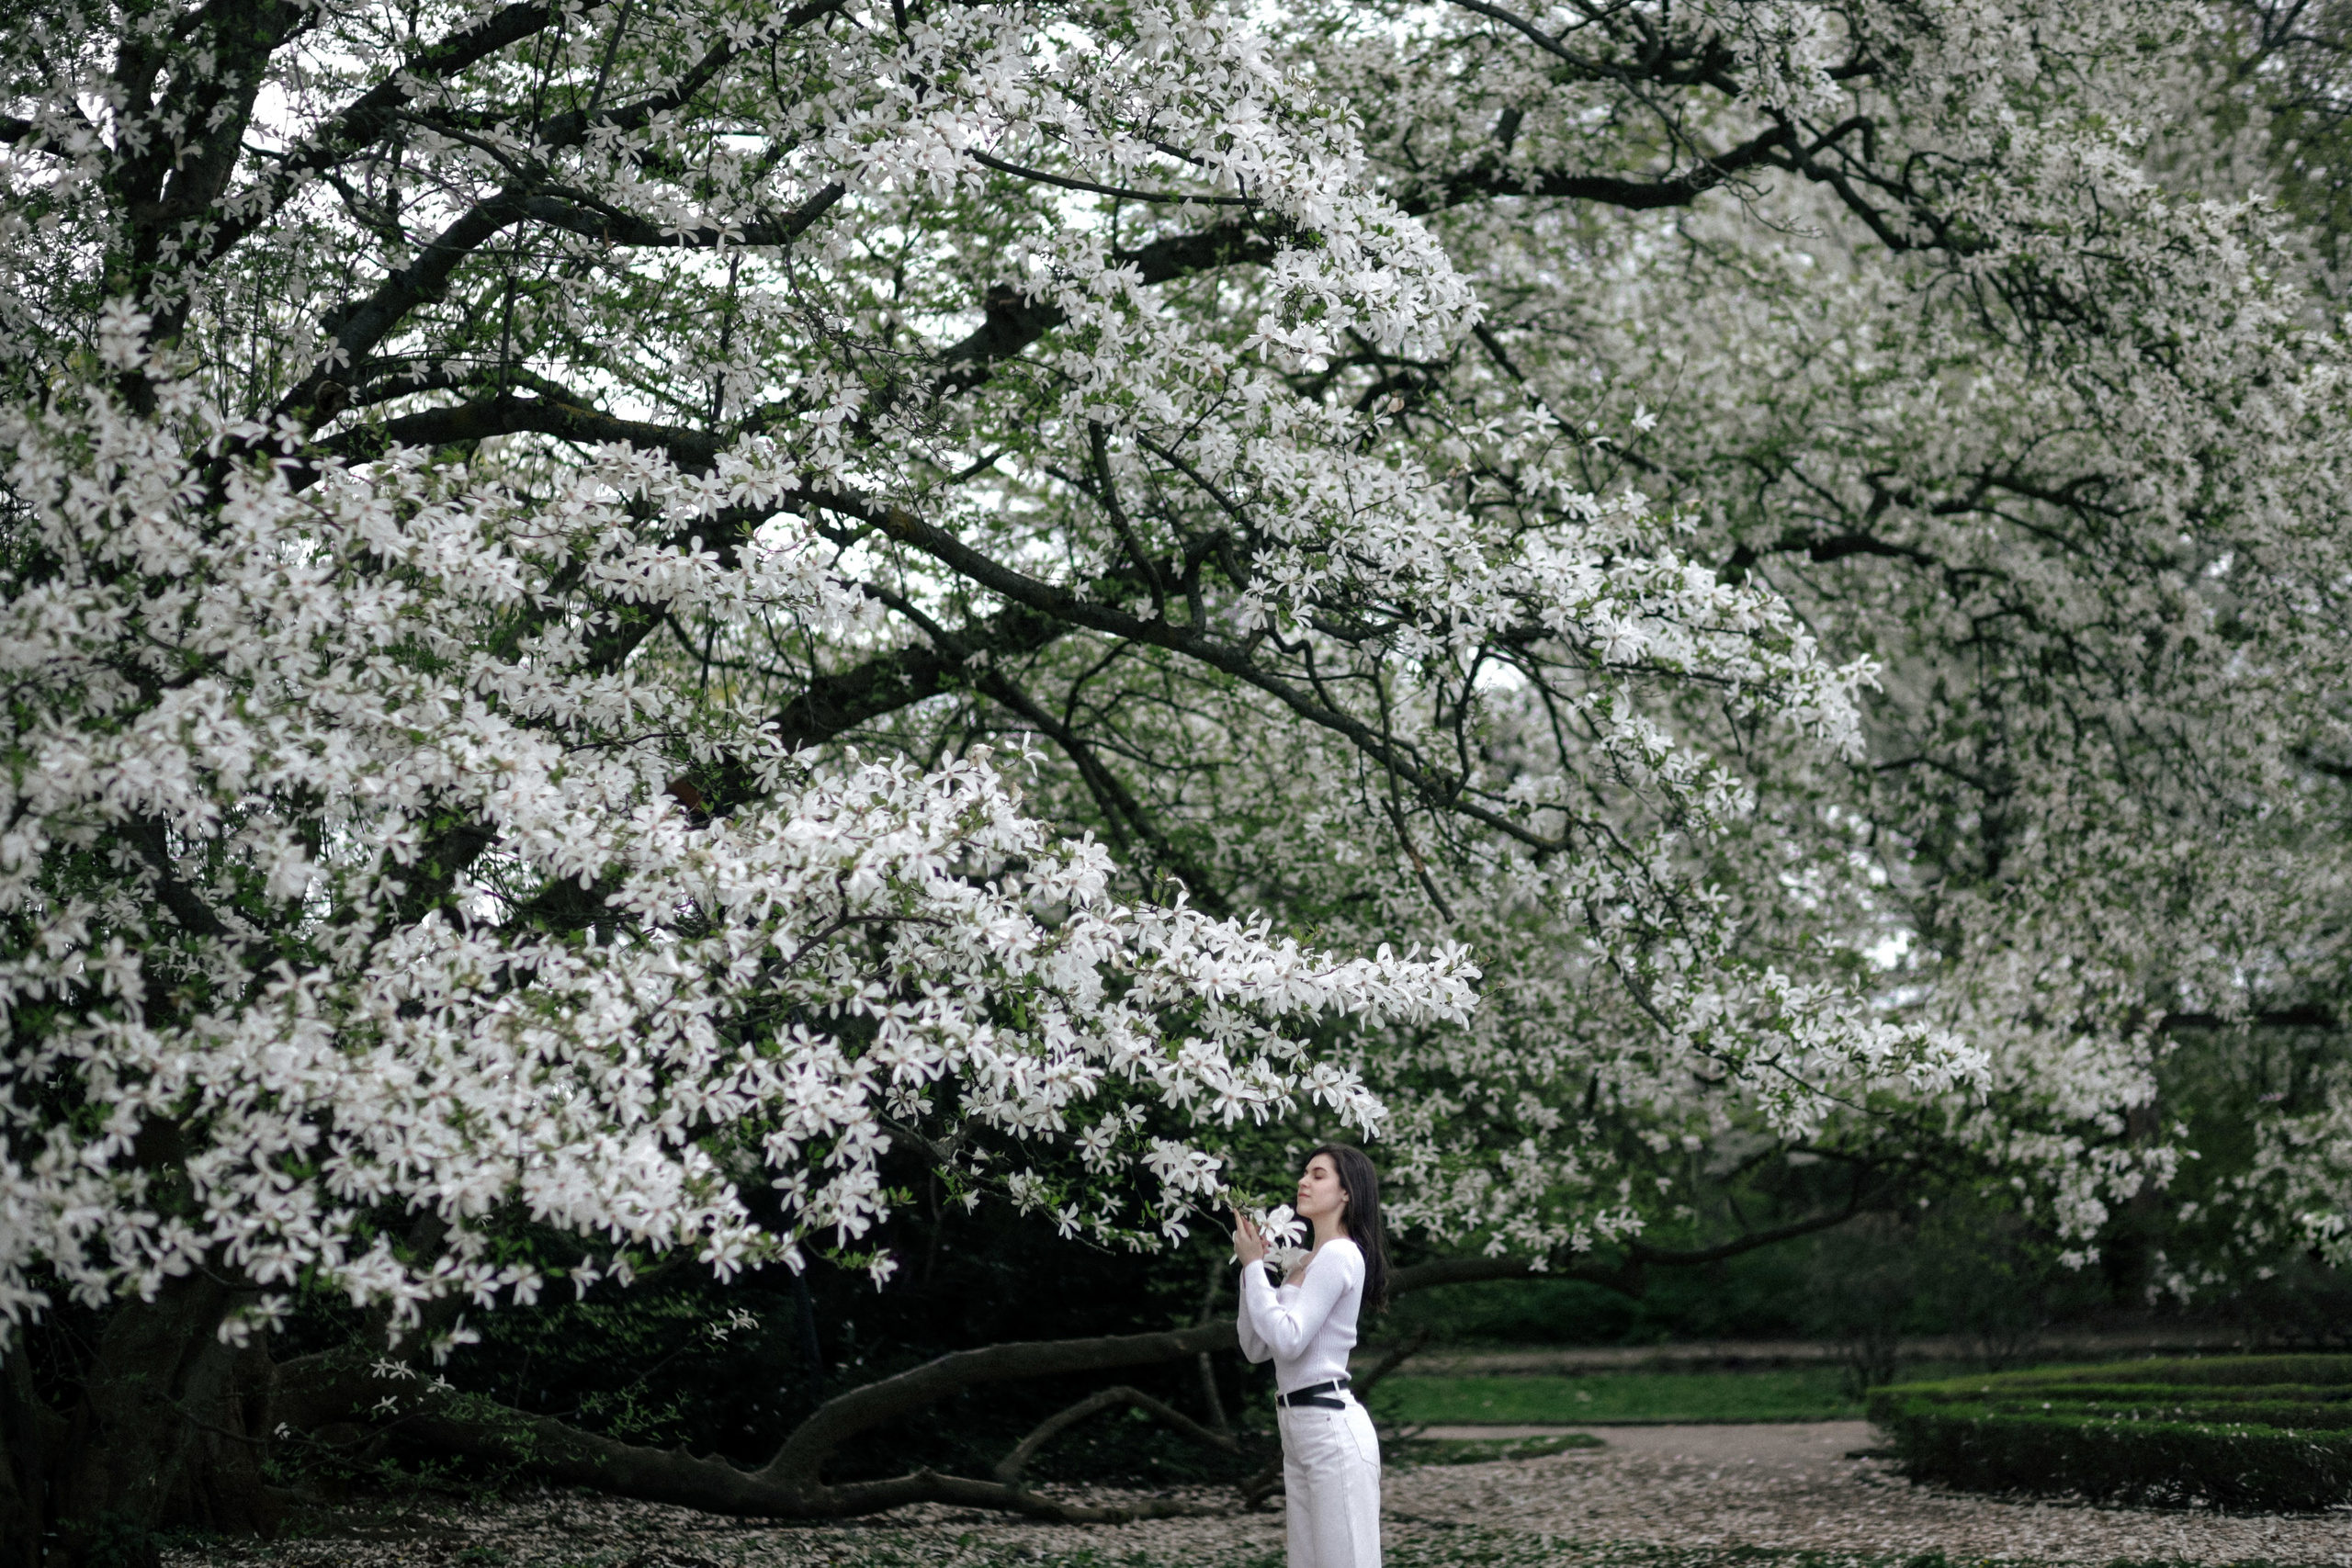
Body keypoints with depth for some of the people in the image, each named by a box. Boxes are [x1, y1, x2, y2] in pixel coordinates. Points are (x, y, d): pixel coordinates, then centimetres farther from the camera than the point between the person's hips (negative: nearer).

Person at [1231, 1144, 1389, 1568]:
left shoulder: (1340, 1255, -10)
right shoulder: (1307, 1262, 18)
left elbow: (1287, 1340, -20)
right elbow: (1256, 1348, 16)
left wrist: (1253, 1264, -11)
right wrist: (1250, 1266, 8)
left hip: (1333, 1426, -10)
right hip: (1298, 1426, 10)